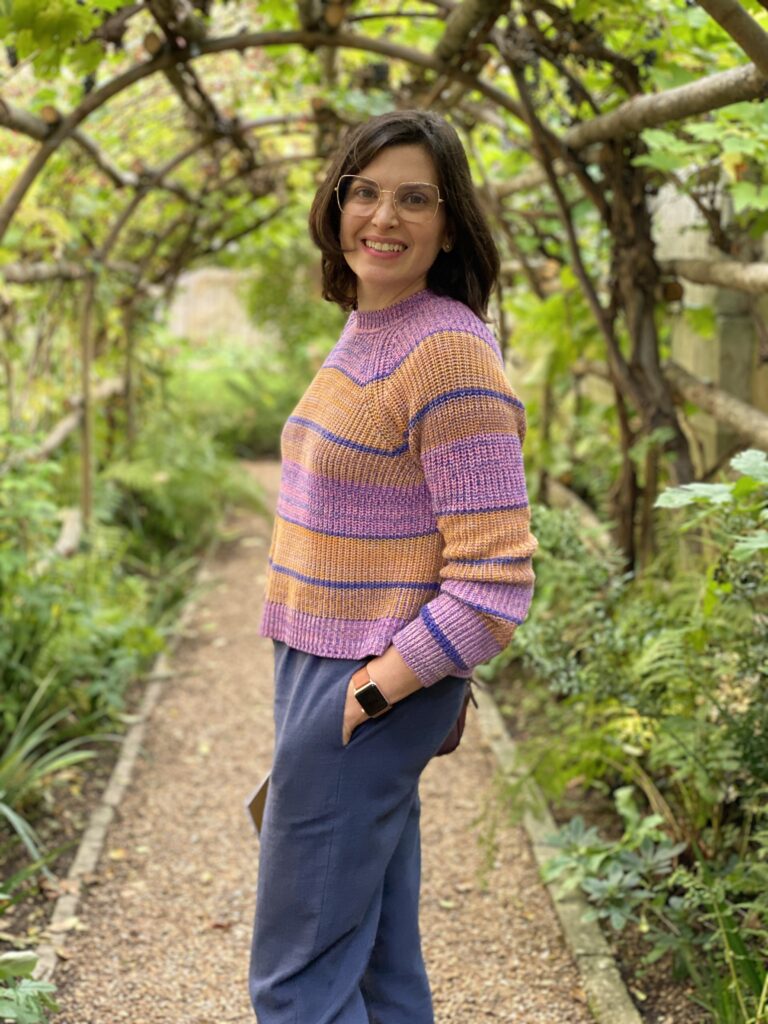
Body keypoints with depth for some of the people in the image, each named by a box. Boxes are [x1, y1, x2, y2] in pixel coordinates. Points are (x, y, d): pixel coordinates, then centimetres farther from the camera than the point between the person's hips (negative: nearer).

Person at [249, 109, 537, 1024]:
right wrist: (314, 686, 15)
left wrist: (379, 687, -17)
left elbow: (493, 583, -20)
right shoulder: (365, 334, 11)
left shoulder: (448, 352, -17)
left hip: (368, 692, -9)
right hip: (319, 668, 9)